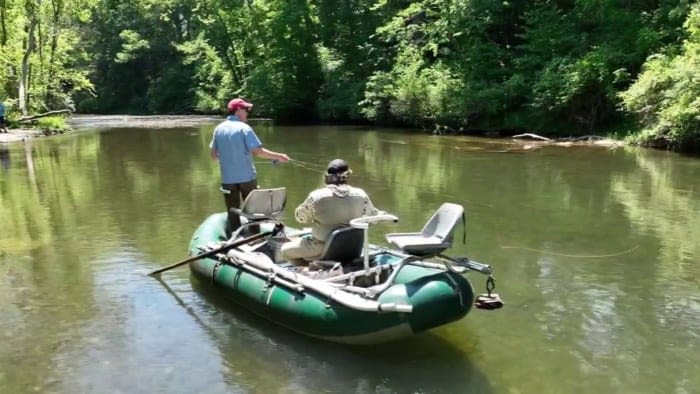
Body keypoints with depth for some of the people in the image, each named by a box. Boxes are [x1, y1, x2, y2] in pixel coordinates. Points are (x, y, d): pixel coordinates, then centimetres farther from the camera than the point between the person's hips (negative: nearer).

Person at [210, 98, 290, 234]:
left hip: (228, 179, 3)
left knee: (233, 212, 10)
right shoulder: (244, 128, -11)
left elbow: (214, 154, 9)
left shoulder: (219, 129, 3)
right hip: (246, 177, -3)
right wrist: (279, 156, -8)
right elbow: (258, 151, -17)